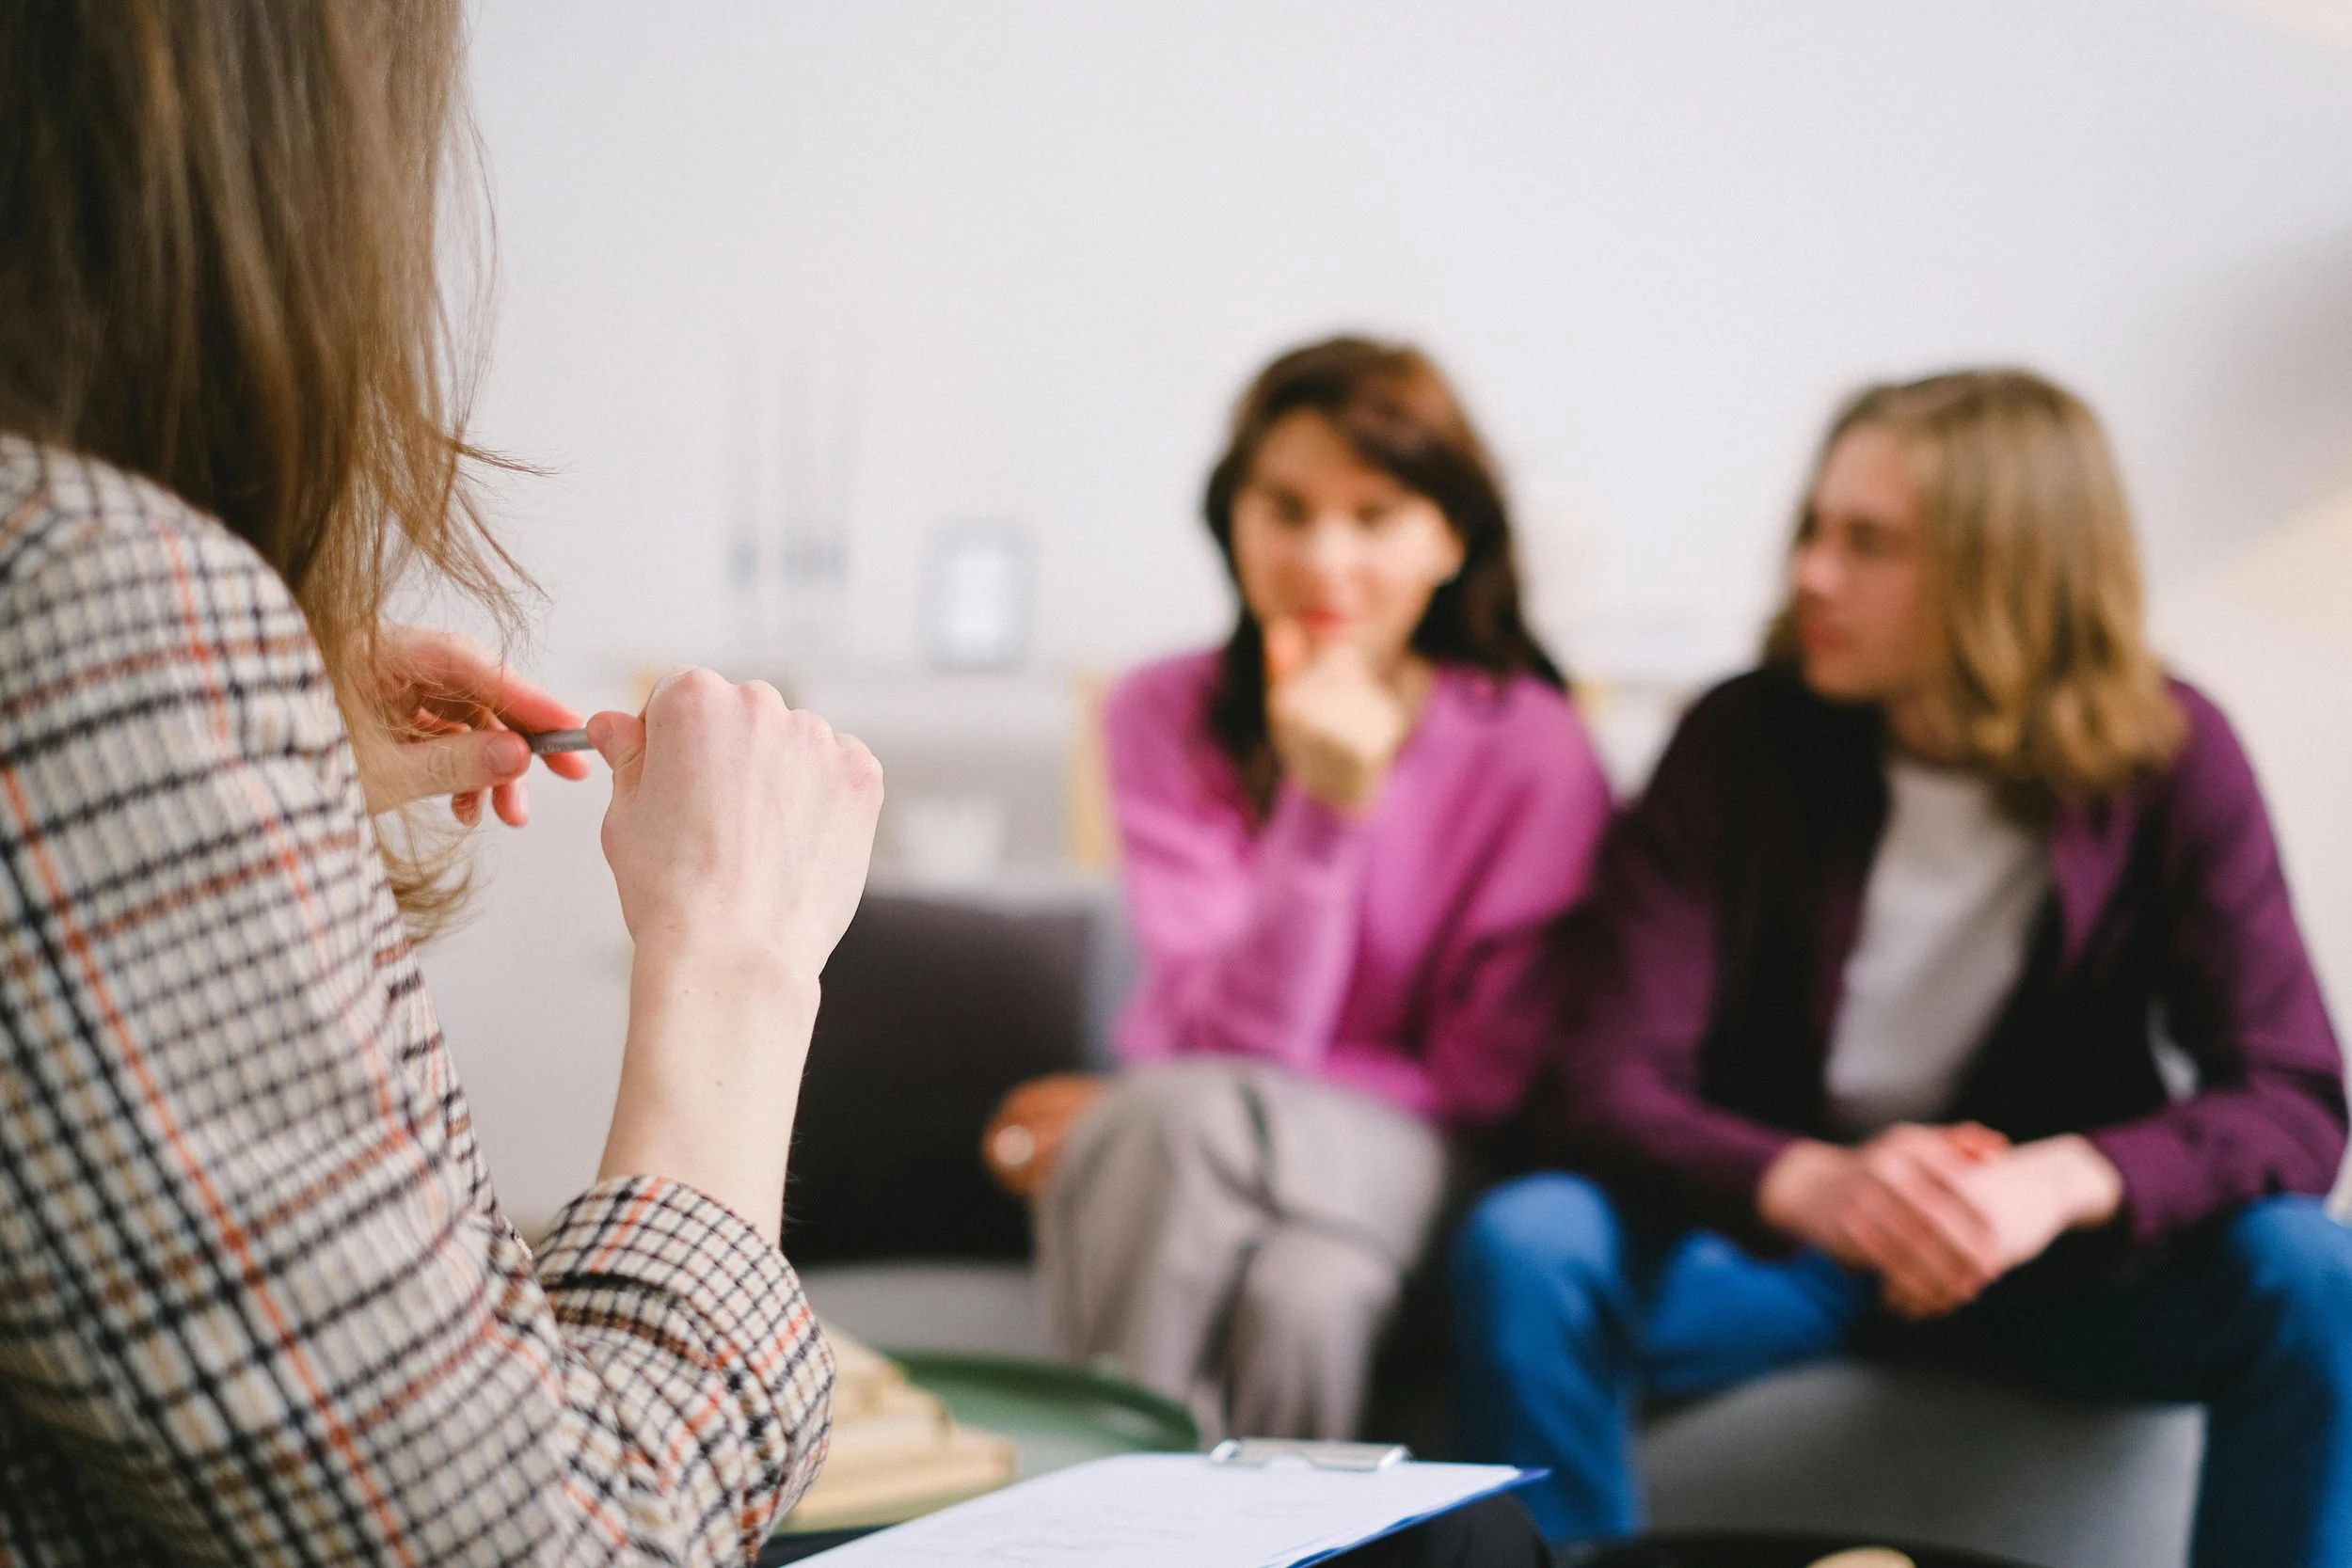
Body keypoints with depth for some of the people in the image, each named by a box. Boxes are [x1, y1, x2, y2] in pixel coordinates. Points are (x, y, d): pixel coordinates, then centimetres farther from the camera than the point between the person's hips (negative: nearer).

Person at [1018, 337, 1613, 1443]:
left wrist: (1132, 1107, -9)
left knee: (1301, 1298, -35)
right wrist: (1328, 805, -27)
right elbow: (1245, 1033, -11)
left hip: (1384, 1155, -2)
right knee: (1186, 1111, -34)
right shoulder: (1166, 716, -3)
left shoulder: (1530, 747, -8)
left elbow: (1487, 1072, -7)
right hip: (1179, 1148, 2)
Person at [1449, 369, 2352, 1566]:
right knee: (1523, 1250, -28)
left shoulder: (2169, 760, -9)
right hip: (1773, 1231, 0)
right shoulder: (1741, 742, -11)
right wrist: (1815, 1186, -39)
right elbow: (1610, 1082, -17)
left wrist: (2064, 1183, -38)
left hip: (2054, 1253, 1)